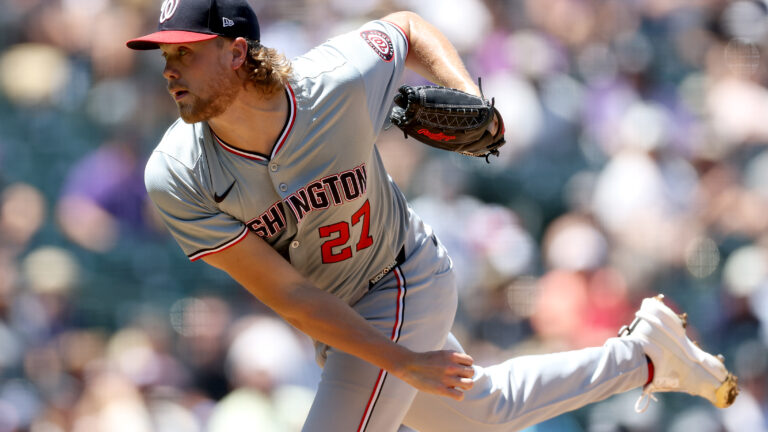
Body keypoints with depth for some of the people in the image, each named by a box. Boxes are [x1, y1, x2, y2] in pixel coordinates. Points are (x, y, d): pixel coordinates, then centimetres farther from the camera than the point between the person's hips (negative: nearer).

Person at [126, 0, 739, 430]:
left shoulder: (338, 86, -30)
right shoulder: (177, 179, -28)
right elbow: (286, 294, -24)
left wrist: (468, 95, -24)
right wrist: (402, 363, -24)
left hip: (405, 290, -4)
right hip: (332, 320, 4)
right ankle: (642, 356, 43)